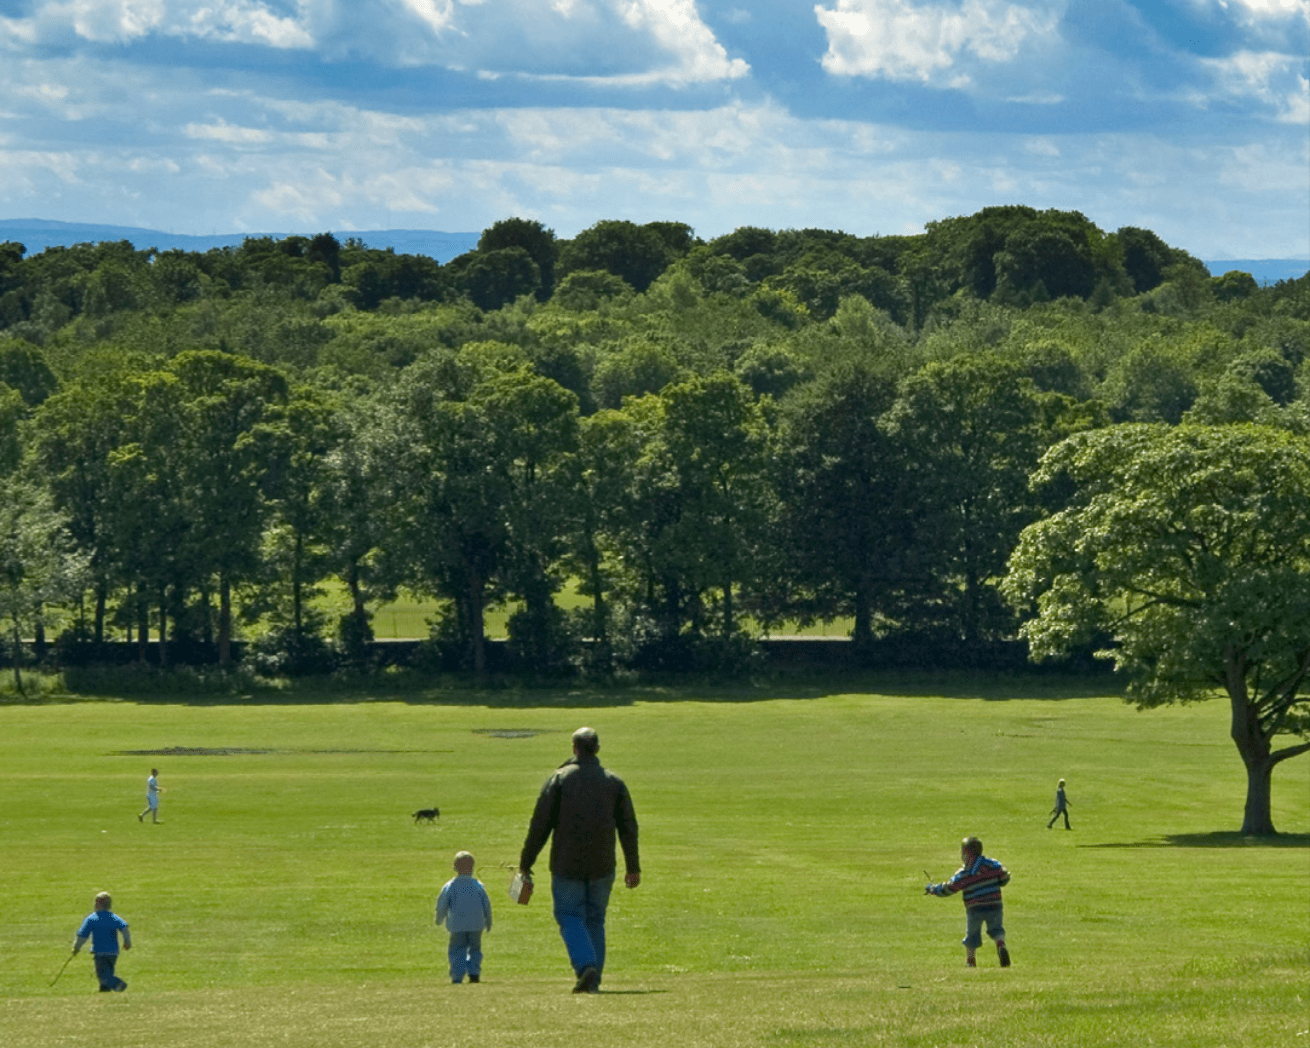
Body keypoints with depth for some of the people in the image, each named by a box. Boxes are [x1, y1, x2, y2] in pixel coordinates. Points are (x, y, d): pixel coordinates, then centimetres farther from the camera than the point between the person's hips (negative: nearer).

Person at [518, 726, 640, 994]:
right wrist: (633, 867, 13)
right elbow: (628, 827, 7)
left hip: (567, 864, -3)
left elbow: (540, 824, -6)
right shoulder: (614, 781, 6)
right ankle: (593, 980, 9)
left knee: (570, 918, 1)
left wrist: (525, 863, 0)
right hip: (602, 866, 3)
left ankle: (586, 965, -22)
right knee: (595, 920, 13)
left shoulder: (559, 778, -4)